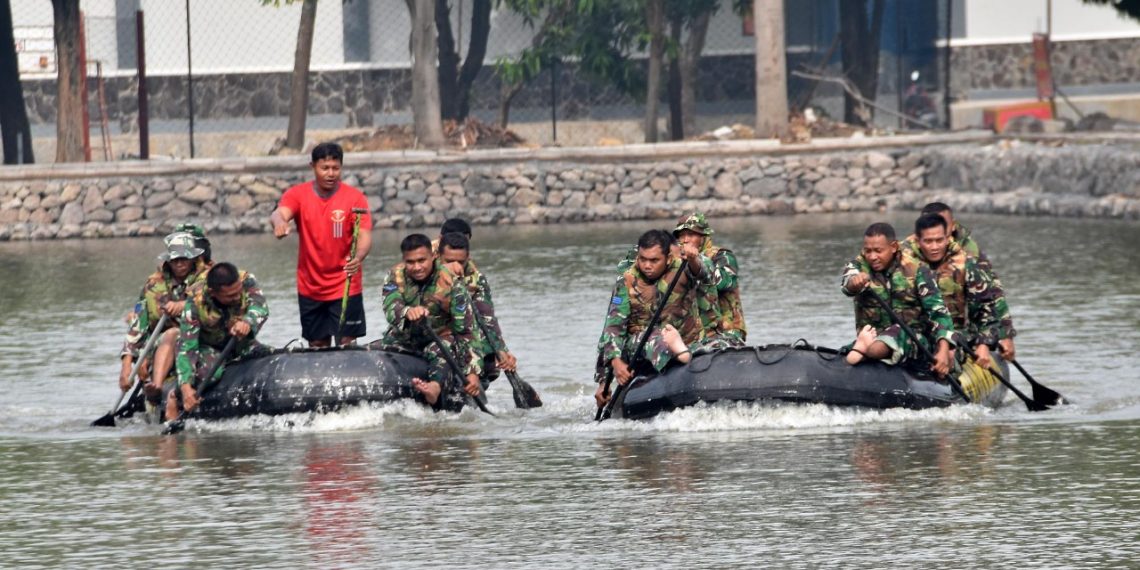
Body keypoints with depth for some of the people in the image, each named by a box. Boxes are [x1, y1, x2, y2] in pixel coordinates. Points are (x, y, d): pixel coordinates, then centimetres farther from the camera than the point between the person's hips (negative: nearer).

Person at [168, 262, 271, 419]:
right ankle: (175, 397, -6)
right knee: (212, 372, -33)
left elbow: (261, 308, -38)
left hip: (241, 344, 4)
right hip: (209, 347, -4)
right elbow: (186, 347, -31)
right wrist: (185, 387, -43)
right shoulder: (195, 303, -29)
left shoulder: (246, 281, -22)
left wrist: (247, 322, -62)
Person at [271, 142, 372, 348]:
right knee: (318, 345, 9)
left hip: (345, 286, -2)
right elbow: (280, 213, -21)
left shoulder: (355, 198, -7)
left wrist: (358, 257, -38)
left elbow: (365, 235, -15)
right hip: (310, 288, 2)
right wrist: (279, 221, -47)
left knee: (346, 343, -7)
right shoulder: (298, 195, -2)